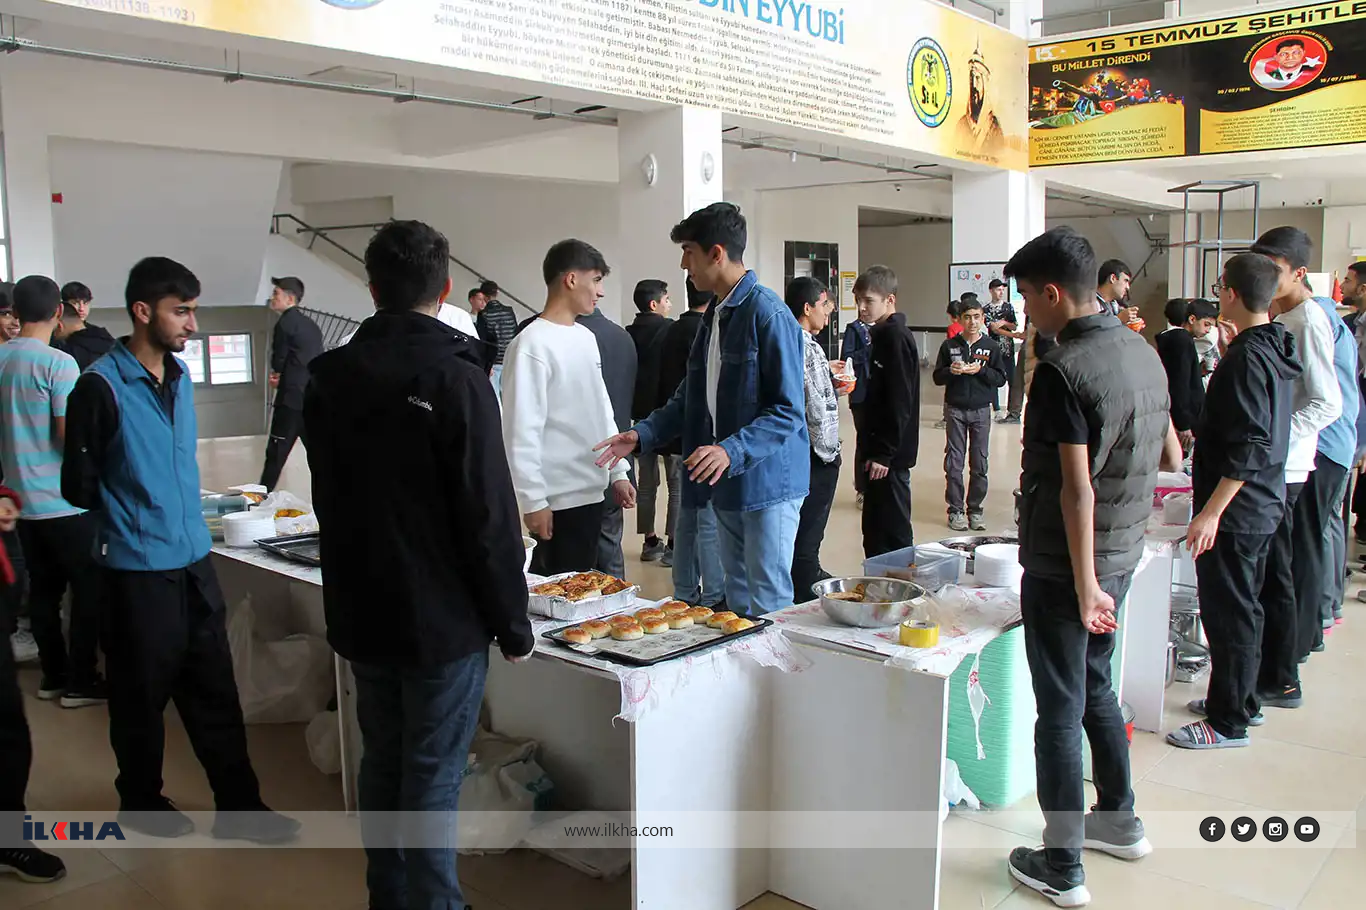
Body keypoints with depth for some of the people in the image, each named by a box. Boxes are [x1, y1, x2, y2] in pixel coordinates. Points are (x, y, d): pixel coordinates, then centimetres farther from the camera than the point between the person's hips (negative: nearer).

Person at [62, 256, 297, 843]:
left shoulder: (181, 376, 7)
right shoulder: (102, 386, -14)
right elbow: (79, 486, -9)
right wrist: (128, 516, 4)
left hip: (193, 558, 6)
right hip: (137, 568, -6)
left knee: (214, 688, 11)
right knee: (143, 693, 11)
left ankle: (238, 806, 21)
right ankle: (140, 801, 31)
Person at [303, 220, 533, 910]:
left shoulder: (329, 378, 3)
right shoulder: (455, 377, -16)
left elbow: (329, 500, 12)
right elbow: (489, 516, -17)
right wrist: (513, 625, -8)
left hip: (360, 614, 6)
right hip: (444, 620, -6)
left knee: (382, 763, 19)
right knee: (433, 777, 4)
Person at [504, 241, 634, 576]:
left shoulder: (586, 338, 11)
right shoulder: (532, 344, -15)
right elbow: (522, 431, -17)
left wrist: (618, 472, 15)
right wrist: (533, 501, -18)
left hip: (591, 491, 8)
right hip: (558, 498, -8)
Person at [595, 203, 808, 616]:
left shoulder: (768, 314, -14)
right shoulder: (715, 316, 14)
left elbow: (788, 410, -18)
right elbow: (693, 399, 21)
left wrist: (732, 451, -28)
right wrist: (642, 435, 10)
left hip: (766, 480, -9)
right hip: (726, 483, 9)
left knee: (769, 604, -2)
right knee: (737, 597, 17)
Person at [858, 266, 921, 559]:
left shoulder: (896, 338, -15)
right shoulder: (884, 335, 15)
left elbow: (899, 404, -20)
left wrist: (884, 453, -19)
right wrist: (871, 449, 16)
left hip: (890, 456, -10)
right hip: (880, 450, 10)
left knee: (893, 530, -3)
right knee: (875, 527, 15)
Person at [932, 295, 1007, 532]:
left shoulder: (990, 347, 2)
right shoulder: (950, 345, 2)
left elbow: (1001, 378, 0)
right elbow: (937, 377, 5)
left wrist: (980, 370, -15)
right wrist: (951, 371, -15)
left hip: (981, 410, 0)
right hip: (955, 410, 0)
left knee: (979, 463, 4)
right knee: (954, 462, 1)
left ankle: (975, 509, 15)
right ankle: (955, 510, 9)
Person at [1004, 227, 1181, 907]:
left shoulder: (1062, 369, -20)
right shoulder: (1143, 352, 6)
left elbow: (1077, 489, -24)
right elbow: (1171, 458, 14)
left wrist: (1084, 587, -21)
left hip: (1065, 565, -8)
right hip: (1122, 556, 8)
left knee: (1060, 710, 3)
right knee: (1095, 685, 24)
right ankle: (1120, 821, 39)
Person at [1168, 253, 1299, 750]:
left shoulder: (1246, 358, -20)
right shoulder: (1275, 349, 9)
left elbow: (1249, 447, -25)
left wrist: (1212, 511, -25)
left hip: (1235, 510, -10)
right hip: (1263, 505, 10)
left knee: (1227, 613, -1)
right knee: (1242, 607, 19)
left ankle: (1229, 722, 9)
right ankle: (1241, 701, 32)